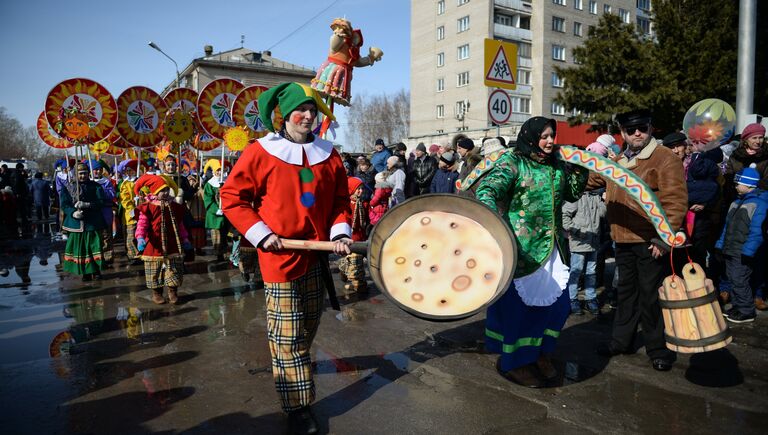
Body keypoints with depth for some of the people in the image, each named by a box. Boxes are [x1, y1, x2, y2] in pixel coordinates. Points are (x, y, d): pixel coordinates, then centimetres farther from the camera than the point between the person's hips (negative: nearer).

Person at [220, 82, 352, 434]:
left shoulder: (328, 154, 7)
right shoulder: (260, 152, -6)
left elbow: (340, 199, 12)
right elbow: (232, 197, -3)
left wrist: (340, 232, -5)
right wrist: (261, 234, -12)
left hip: (318, 253, 6)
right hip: (281, 255, -5)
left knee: (308, 326, 20)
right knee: (288, 334, 0)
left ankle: (288, 366, 45)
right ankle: (297, 406, 12)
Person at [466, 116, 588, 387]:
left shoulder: (557, 165, 10)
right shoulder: (512, 162, -10)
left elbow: (572, 193, 23)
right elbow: (486, 190, -21)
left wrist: (580, 170, 5)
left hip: (551, 247, 7)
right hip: (521, 248, -7)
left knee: (557, 303, 13)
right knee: (519, 304, 3)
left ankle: (539, 352, 36)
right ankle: (513, 362, 23)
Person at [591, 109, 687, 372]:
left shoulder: (665, 159, -9)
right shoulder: (616, 161, 13)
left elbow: (675, 201, -16)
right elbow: (590, 180, 25)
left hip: (650, 242, -7)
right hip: (623, 241, 7)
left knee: (651, 296, 1)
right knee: (626, 291, 18)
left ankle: (659, 349, 18)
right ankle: (622, 340, 33)